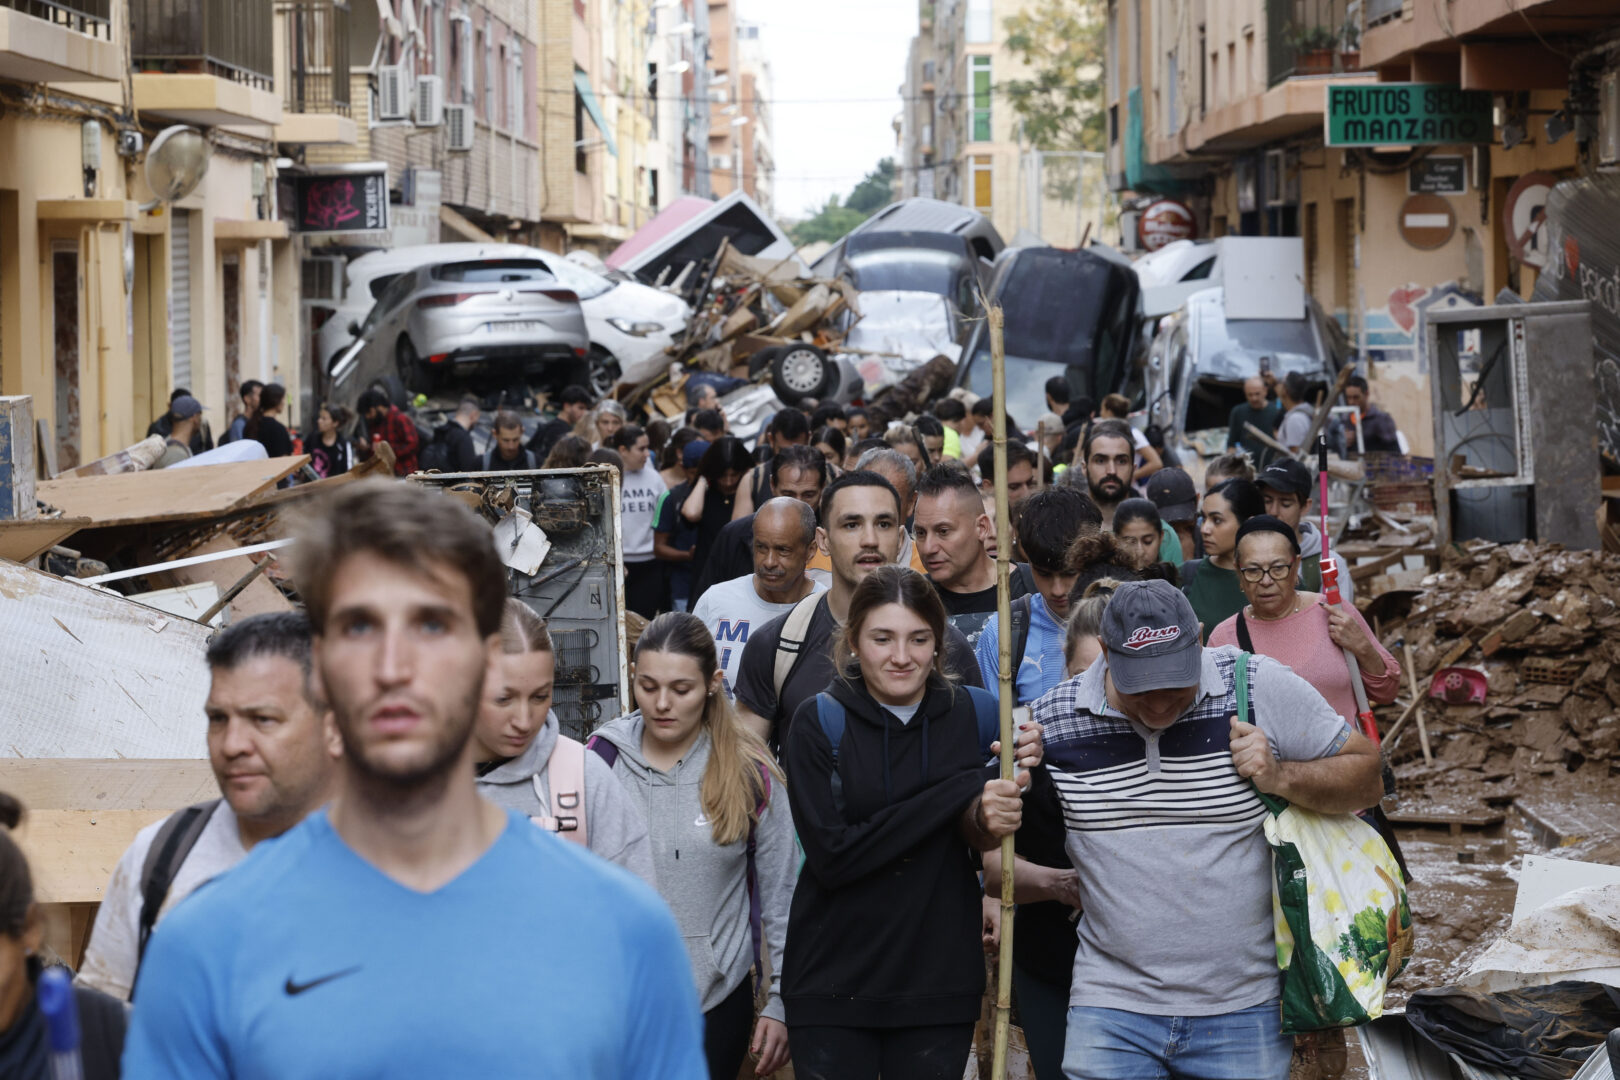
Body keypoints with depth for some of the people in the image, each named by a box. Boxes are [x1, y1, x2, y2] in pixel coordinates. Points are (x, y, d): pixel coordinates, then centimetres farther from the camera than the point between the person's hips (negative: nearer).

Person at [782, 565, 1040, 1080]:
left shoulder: (975, 714, 1)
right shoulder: (818, 721, -6)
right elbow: (831, 857, -17)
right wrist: (962, 791, -19)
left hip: (941, 980, 2)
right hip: (833, 987, -2)